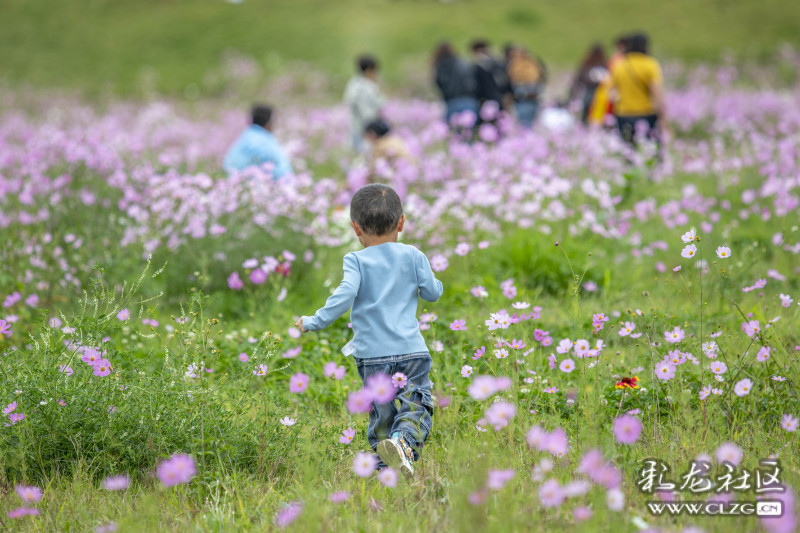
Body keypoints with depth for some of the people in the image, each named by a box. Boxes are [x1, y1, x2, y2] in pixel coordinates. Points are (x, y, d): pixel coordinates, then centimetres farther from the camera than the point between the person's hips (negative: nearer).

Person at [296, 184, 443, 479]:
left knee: (381, 412, 11)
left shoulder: (356, 261, -4)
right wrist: (430, 277, 31)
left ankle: (385, 466, 9)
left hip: (373, 354, 0)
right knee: (416, 406, -2)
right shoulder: (413, 256, 3)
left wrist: (314, 322, -12)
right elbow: (433, 292, 10)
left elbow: (345, 295, -18)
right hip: (412, 350, 0)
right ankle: (404, 442, -29)